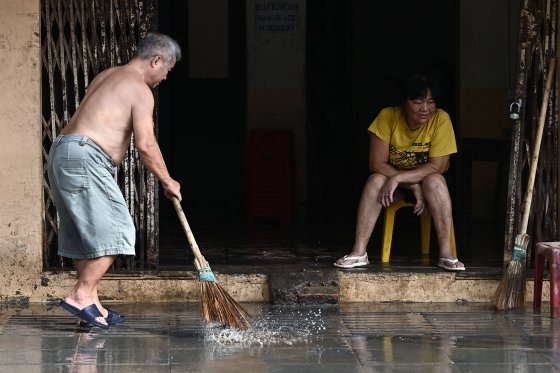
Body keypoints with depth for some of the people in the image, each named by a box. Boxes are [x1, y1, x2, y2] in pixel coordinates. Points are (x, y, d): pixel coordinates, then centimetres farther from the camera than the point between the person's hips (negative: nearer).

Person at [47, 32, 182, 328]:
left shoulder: (107, 76, 24)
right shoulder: (140, 90, -6)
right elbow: (145, 145, -13)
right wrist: (167, 181, -2)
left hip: (61, 153, 10)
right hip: (85, 158, -10)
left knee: (83, 234, 12)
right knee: (114, 231, -9)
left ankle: (91, 305, 13)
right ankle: (81, 295, -14)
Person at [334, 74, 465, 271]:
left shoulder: (440, 120, -20)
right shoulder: (388, 117, -18)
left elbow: (436, 167, -24)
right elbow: (377, 164, -19)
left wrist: (398, 178, -34)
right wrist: (413, 185, -27)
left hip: (428, 183, -1)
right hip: (395, 184, 1)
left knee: (435, 181, -33)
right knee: (375, 180, -29)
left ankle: (446, 253, -36)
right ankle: (359, 252, -33)